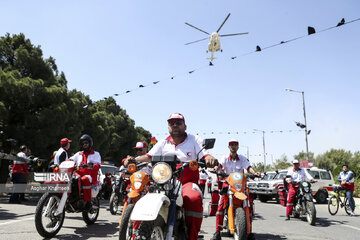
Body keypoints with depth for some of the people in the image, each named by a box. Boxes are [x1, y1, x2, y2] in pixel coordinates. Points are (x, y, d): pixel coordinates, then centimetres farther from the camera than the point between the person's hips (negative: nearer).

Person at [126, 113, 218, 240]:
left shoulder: (194, 140, 11)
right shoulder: (163, 143, 18)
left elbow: (205, 155, -1)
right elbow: (149, 157, 7)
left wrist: (210, 159, -26)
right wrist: (133, 160, -12)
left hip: (188, 183, -3)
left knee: (194, 199, -36)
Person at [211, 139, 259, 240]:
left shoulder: (242, 158, 7)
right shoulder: (225, 158, 5)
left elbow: (249, 167, -7)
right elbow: (220, 165, -12)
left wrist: (255, 173, -28)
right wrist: (215, 169, -35)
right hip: (227, 183, -1)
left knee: (250, 203, -14)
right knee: (221, 204, -19)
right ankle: (218, 232, -17)